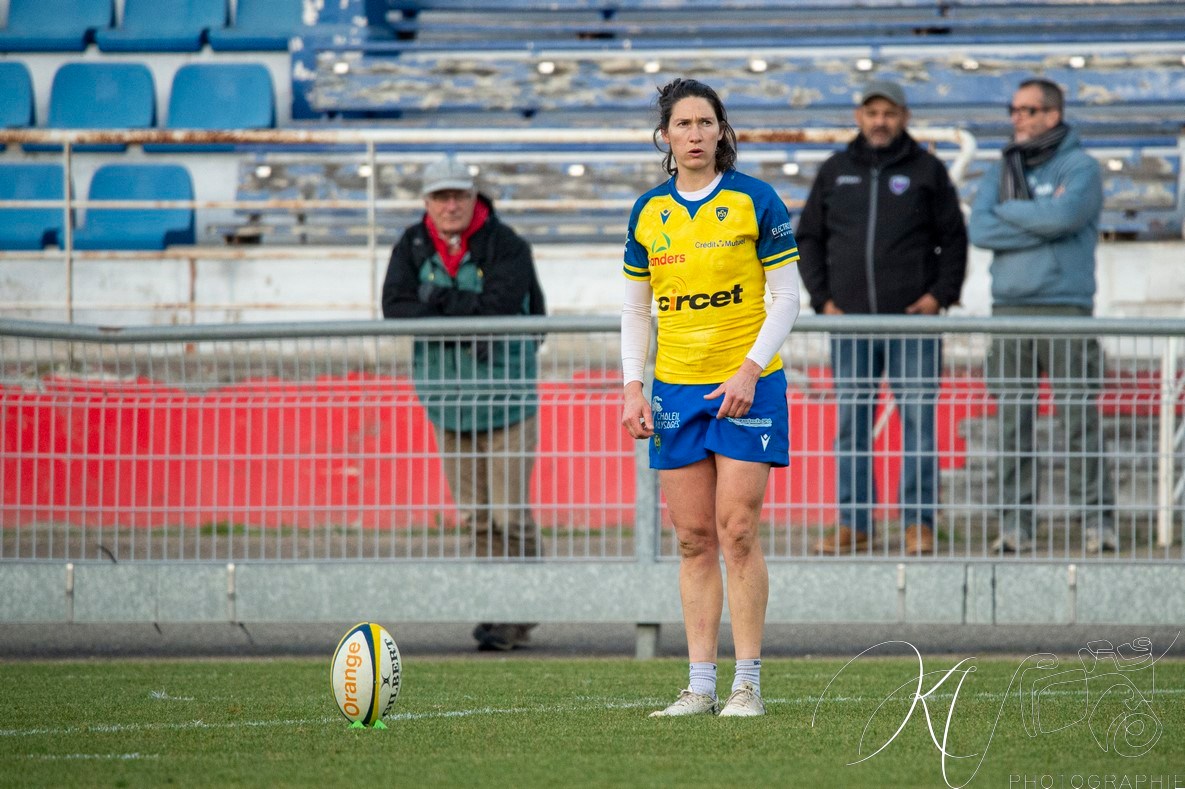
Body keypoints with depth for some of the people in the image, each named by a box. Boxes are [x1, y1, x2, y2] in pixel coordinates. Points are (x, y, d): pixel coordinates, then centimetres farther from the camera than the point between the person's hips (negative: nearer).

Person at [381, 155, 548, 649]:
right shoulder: (412, 247, 2)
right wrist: (462, 319, -21)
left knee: (510, 512, -8)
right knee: (474, 516, 7)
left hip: (505, 395, -4)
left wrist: (440, 302, -16)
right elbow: (395, 307, -10)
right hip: (448, 399, 4)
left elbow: (500, 307, -23)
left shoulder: (505, 247, -10)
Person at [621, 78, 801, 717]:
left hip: (745, 385, -4)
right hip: (675, 388, 4)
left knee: (737, 533, -8)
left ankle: (747, 684, -4)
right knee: (693, 539, 3)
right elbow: (635, 310, 13)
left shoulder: (755, 201, -3)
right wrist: (634, 387, 3)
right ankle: (700, 687, 4)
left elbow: (786, 298, -3)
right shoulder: (648, 212, 8)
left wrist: (749, 371, -13)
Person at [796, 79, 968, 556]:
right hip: (849, 320, 2)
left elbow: (953, 238, 7)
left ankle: (918, 523, 0)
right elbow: (808, 239, 15)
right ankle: (853, 524, 7)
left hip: (912, 320, -2)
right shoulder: (835, 173, 11)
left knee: (918, 421, -4)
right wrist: (822, 298, 4)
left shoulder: (927, 171, 5)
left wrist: (941, 293, -5)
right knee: (851, 423, 3)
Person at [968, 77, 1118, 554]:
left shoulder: (1080, 168, 2)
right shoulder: (1001, 171, 16)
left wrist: (1008, 212, -3)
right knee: (1011, 421, 1)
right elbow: (979, 230, 0)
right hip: (1009, 307, 4)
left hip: (1066, 307, -4)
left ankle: (1098, 521, -3)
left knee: (1079, 418, -6)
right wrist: (1041, 225, -8)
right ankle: (1015, 525, 3)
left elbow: (1063, 215, -18)